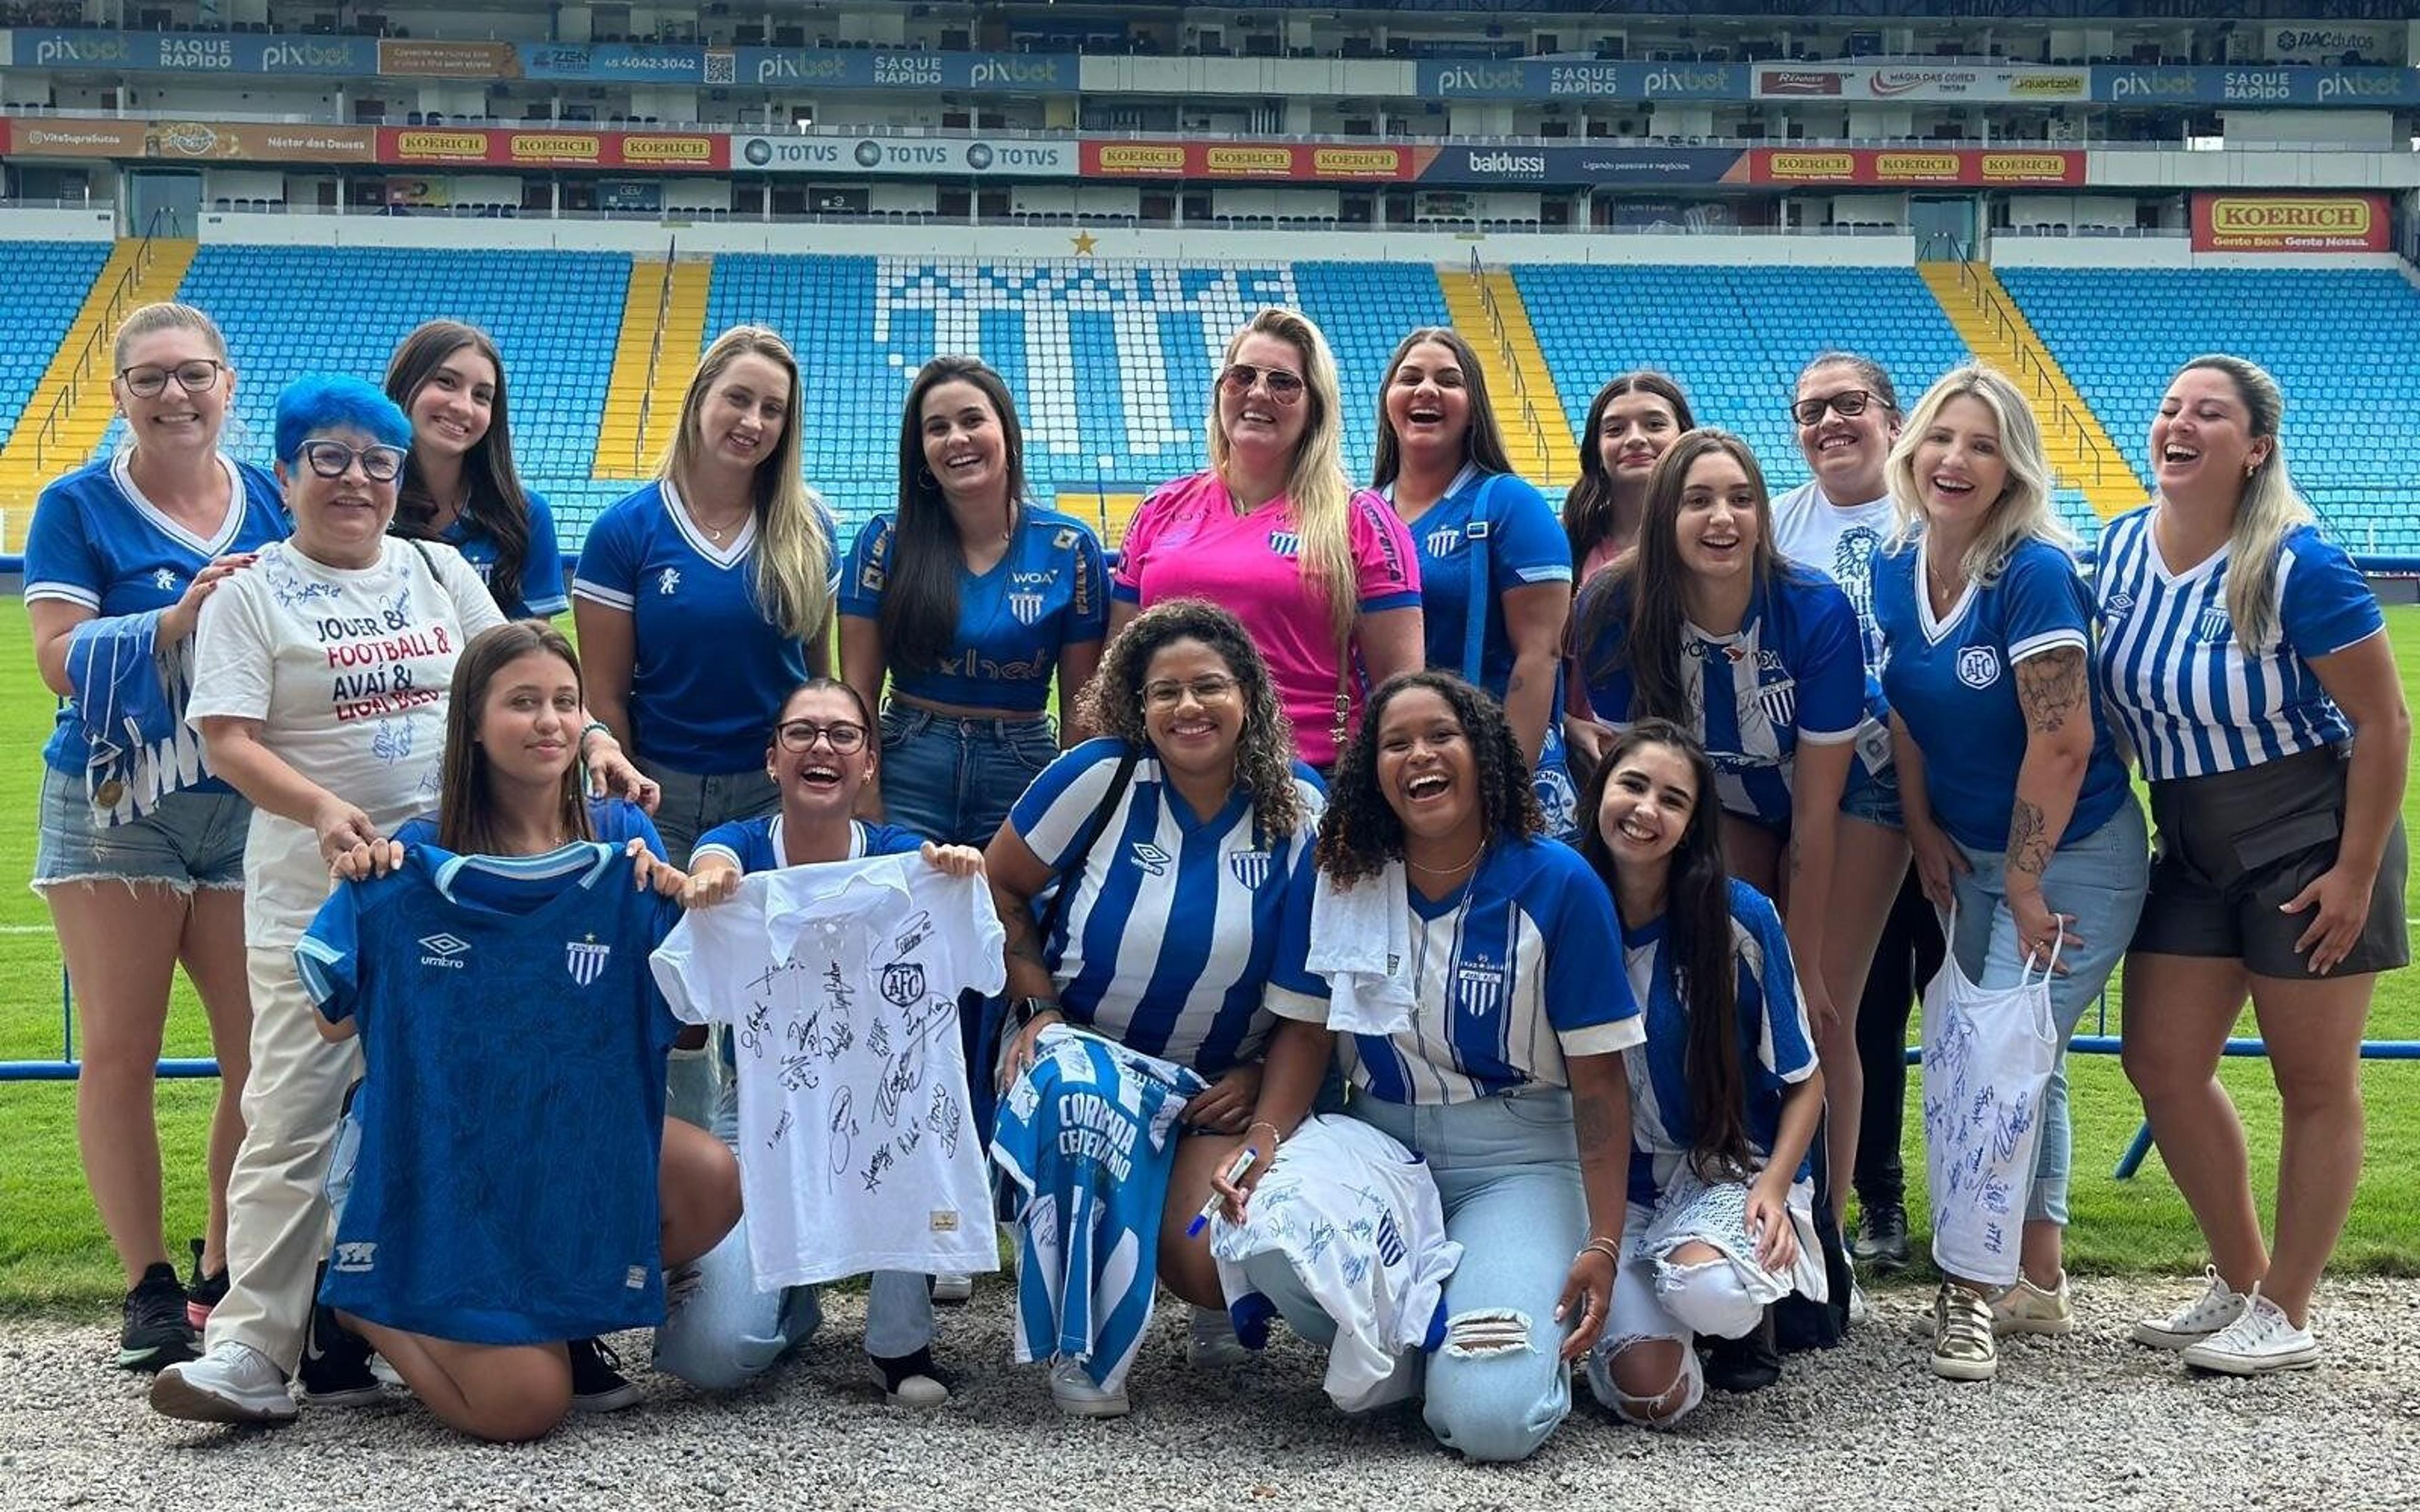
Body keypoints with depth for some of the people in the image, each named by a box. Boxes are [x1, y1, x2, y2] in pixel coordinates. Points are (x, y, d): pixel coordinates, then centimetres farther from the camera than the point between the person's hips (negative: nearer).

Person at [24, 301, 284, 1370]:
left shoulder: (273, 504, 9)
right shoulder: (78, 508, 0)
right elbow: (59, 658, -10)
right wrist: (178, 617, -23)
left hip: (256, 809, 3)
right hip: (115, 809, -2)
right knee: (119, 1051, -1)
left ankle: (225, 1274, 13)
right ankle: (148, 1286, 9)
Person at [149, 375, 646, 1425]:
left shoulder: (438, 571, 13)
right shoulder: (252, 592, 0)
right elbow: (227, 741, -9)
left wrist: (591, 739, -4)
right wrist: (323, 809, -25)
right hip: (315, 892, -4)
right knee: (293, 1113, -7)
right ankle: (251, 1348, -6)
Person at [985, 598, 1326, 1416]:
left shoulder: (1299, 807, -6)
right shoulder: (1103, 776, -11)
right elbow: (999, 886, -1)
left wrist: (1268, 1074, -7)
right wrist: (1037, 1006, -10)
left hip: (1226, 1082, 0)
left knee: (1208, 1267, -24)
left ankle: (1218, 1308, 21)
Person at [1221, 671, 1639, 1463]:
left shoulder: (1558, 884, -10)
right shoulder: (1337, 877, 0)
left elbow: (1598, 1080, -7)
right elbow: (1307, 1032, 5)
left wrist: (1603, 1243, -12)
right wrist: (1263, 1138, -15)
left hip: (1519, 1158, -3)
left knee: (1488, 1417, -24)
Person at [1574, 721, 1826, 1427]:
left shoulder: (1739, 917, -9)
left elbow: (1804, 1080, -1)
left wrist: (1774, 1187, -17)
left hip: (1729, 1169, -1)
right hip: (1614, 1186, 1)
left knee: (1705, 1288, -36)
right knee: (1650, 1394, -20)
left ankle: (1754, 1302, 2)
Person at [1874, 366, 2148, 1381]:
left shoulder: (2035, 572, -24)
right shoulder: (1899, 569, -2)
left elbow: (2063, 743, -25)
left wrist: (2024, 888, -19)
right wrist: (1926, 836, 5)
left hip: (2075, 855, -7)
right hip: (1975, 855, 7)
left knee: (2004, 1055, -12)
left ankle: (1973, 1290, -1)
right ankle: (2039, 1283, 26)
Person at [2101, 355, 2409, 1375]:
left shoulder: (2298, 565, -20)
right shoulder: (2120, 548, -2)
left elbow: (2385, 723, -16)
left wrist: (2356, 875, -17)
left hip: (2312, 843, -7)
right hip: (2193, 851, 7)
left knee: (2314, 1082, 4)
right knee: (2161, 1065, 8)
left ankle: (2286, 1316, 16)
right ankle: (2239, 1281, 26)